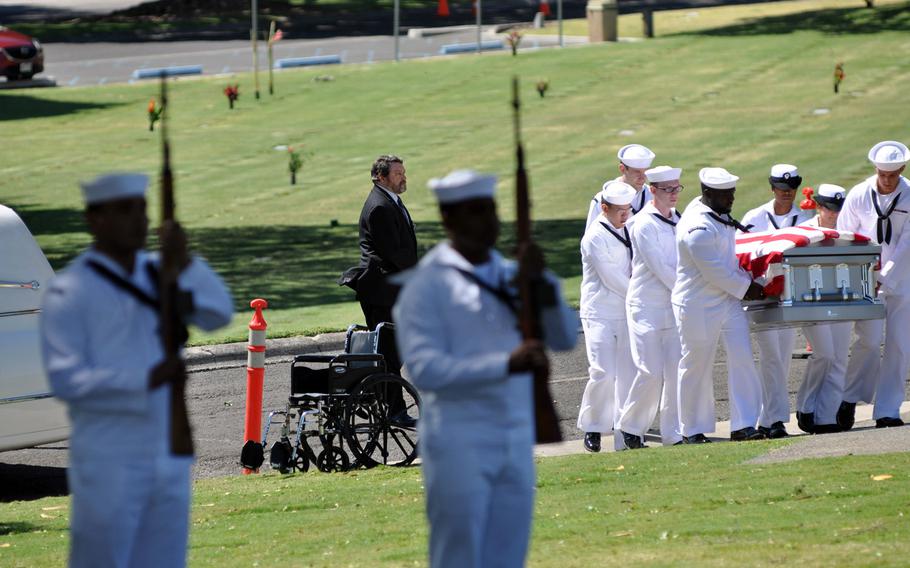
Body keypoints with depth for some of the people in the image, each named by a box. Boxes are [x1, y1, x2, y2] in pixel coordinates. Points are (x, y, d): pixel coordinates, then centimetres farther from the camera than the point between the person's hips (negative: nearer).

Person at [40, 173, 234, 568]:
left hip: (169, 457, 6)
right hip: (109, 461, -6)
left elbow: (218, 315, -2)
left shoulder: (158, 272, 10)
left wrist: (184, 262, -17)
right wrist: (147, 380, -23)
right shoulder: (69, 291, -8)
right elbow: (65, 379, -15)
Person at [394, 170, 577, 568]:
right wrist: (506, 364, -27)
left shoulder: (512, 276, 12)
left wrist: (543, 282, -11)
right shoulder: (428, 284, -7)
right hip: (459, 443, -6)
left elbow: (566, 338, 6)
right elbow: (424, 369, -18)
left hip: (517, 442, 6)